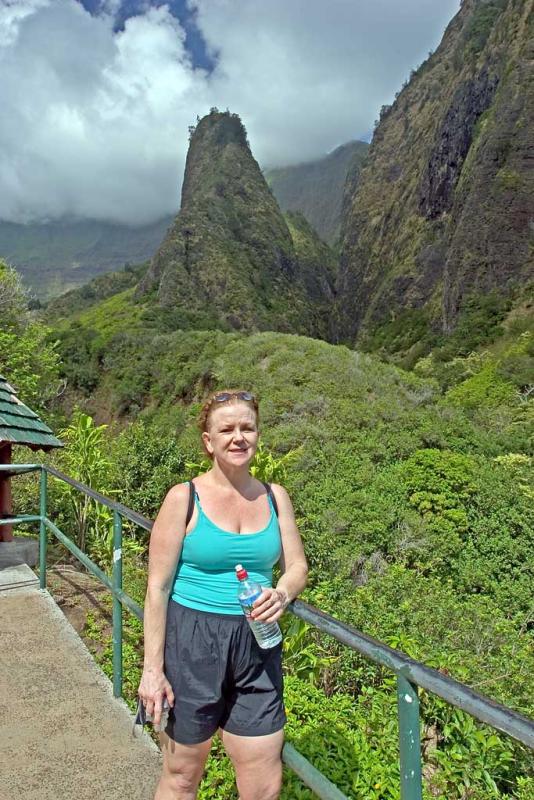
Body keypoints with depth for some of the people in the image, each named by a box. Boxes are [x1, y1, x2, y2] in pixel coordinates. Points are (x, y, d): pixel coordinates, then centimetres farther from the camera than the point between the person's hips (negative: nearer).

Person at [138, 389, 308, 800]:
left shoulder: (275, 497, 1)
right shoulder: (184, 498, -10)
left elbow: (297, 565, 6)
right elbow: (158, 586, -8)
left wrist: (282, 594, -17)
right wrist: (152, 667, -9)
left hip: (257, 646, 3)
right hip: (191, 642, -3)